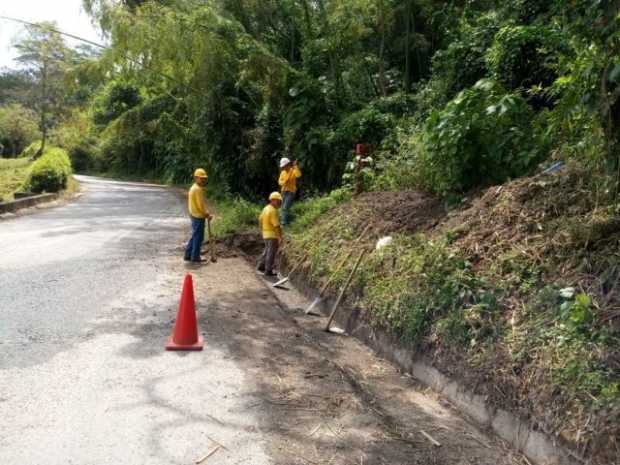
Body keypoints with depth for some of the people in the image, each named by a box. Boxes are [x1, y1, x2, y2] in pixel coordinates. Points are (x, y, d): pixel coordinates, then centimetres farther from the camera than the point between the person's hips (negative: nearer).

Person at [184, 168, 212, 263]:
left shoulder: (193, 188, 14)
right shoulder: (198, 189, -18)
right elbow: (201, 204, -20)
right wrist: (208, 215, -9)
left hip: (194, 215, 10)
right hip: (199, 217, -10)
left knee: (195, 236, 17)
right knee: (198, 237, -1)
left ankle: (188, 255, 21)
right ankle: (195, 257, 7)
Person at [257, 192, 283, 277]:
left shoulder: (266, 208, 8)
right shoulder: (273, 211, -21)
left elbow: (260, 220, 18)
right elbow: (276, 225, -23)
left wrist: (262, 231, 28)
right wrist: (280, 237, -20)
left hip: (266, 234, 9)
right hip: (273, 234, -9)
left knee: (267, 250, 21)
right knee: (271, 253, -2)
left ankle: (261, 266, 23)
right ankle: (268, 271, 2)